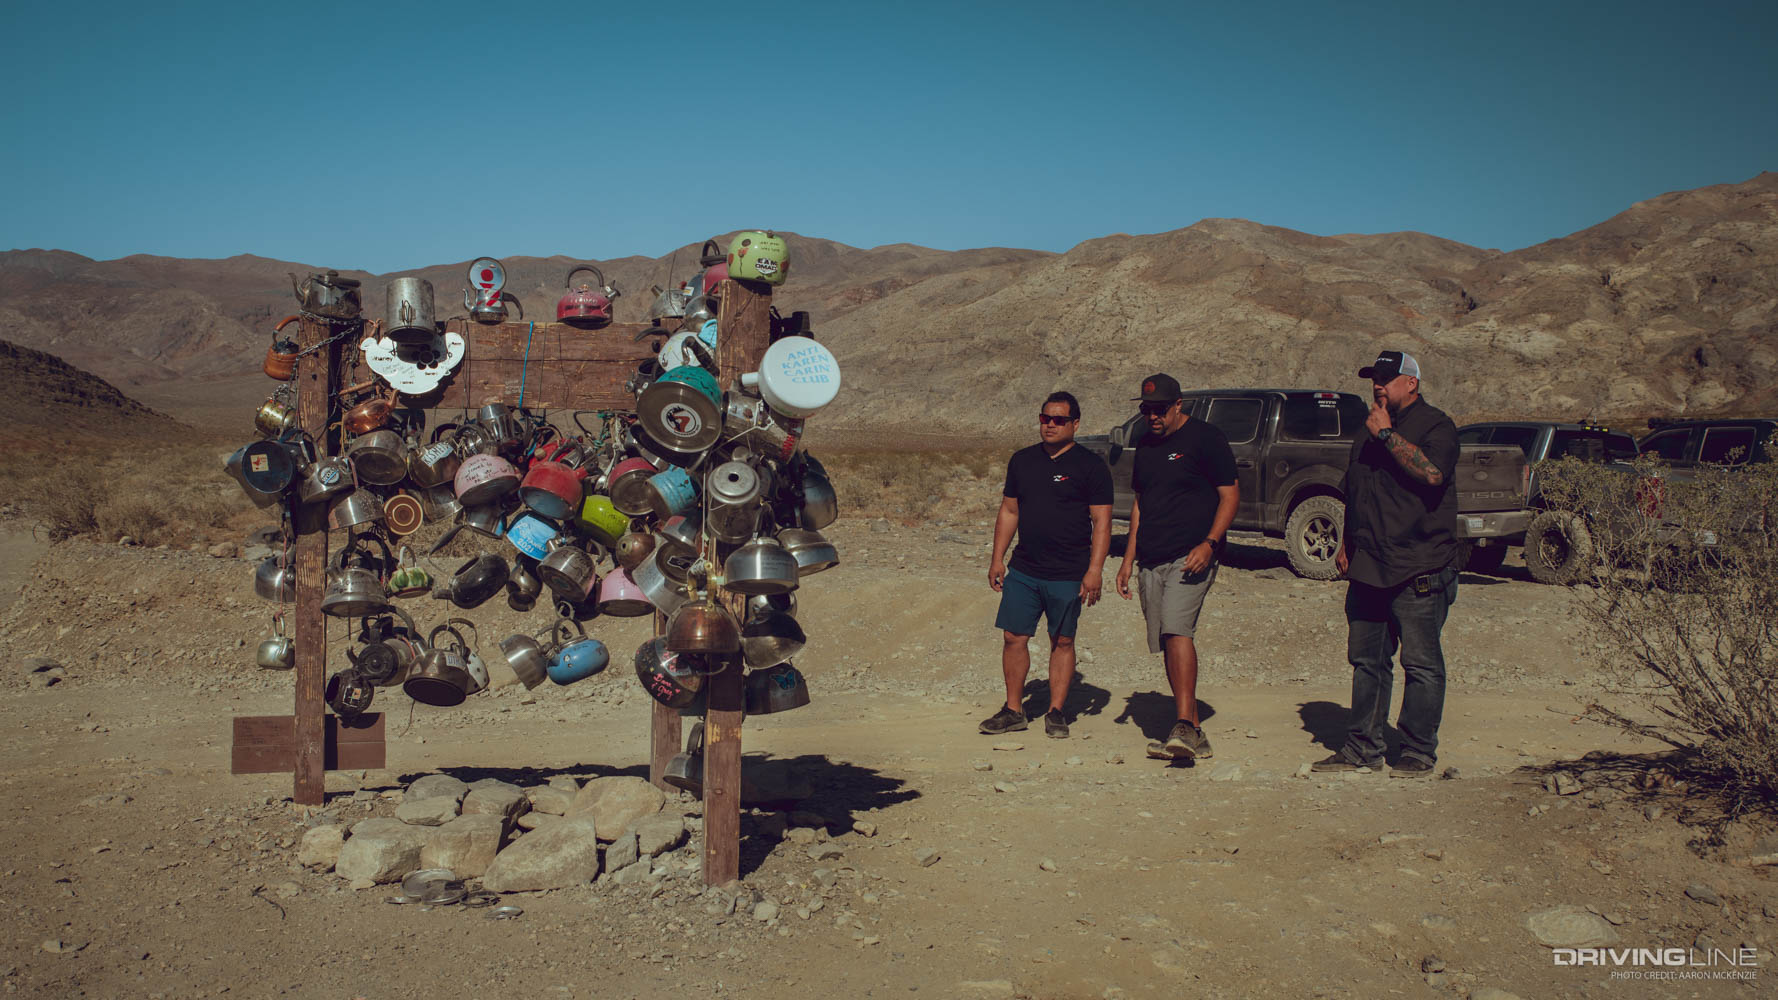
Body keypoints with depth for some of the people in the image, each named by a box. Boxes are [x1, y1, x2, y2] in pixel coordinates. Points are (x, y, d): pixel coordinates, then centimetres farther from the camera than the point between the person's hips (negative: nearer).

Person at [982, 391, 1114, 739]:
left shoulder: (1090, 466, -3)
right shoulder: (1022, 460, 10)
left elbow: (1101, 522, -6)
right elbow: (1009, 511, 16)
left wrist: (1095, 570, -13)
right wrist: (997, 558, 11)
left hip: (1068, 576, -4)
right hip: (1023, 570, 4)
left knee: (1062, 643, 5)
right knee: (1014, 637, 3)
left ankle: (1056, 713, 15)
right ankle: (1013, 710, 14)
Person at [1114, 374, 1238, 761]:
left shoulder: (1206, 438, -2)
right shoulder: (1145, 447, 18)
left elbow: (1230, 493, -5)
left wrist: (1210, 543, -17)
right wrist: (1128, 559, 20)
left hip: (1192, 556, -7)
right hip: (1152, 562, 7)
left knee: (1177, 630, -24)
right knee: (1167, 643, 5)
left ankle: (1184, 726, -28)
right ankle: (1194, 734, 11)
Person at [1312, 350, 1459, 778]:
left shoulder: (1435, 425, -4)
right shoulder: (1369, 429, 20)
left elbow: (1432, 472, -24)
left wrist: (1387, 434, -16)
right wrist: (1346, 543, 19)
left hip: (1417, 570, -7)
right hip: (1367, 567, 8)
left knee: (1421, 664, -2)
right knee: (1367, 661, 11)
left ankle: (1418, 752, 7)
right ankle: (1362, 747, 18)